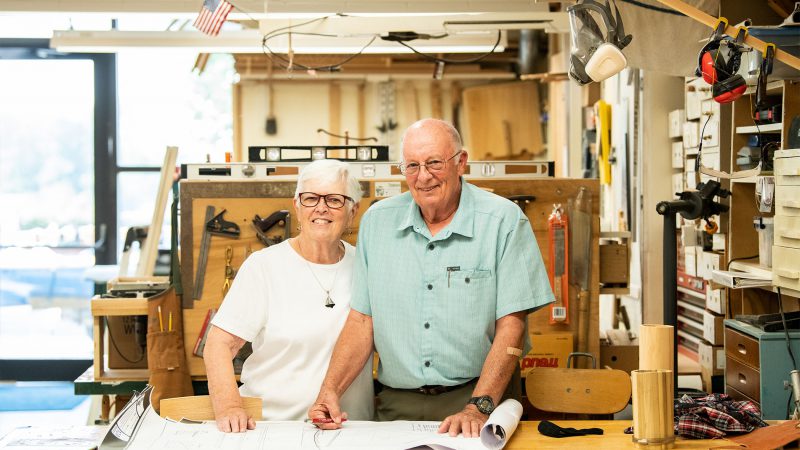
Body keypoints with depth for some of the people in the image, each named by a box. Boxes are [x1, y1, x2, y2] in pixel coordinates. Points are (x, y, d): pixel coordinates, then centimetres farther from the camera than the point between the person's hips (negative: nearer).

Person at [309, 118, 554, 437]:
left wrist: (478, 407, -17)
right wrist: (330, 390, -5)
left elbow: (511, 324, -8)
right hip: (397, 404, 3)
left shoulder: (504, 221, -4)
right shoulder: (376, 221, 7)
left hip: (478, 393, -2)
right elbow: (362, 319, 8)